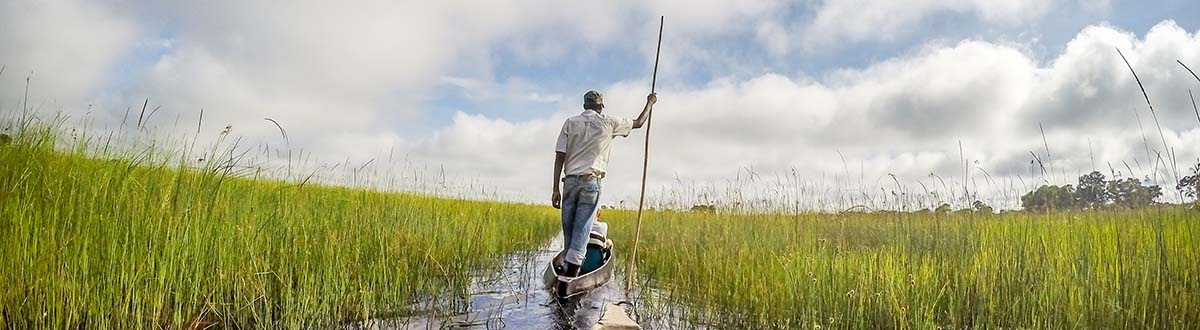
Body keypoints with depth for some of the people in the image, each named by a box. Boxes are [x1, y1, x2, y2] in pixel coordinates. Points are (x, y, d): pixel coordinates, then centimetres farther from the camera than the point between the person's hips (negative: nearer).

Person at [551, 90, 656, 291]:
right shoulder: (608, 123, 7)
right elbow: (638, 123, 23)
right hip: (591, 183, -2)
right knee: (581, 231, -5)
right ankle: (570, 274, -12)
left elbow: (559, 157, 2)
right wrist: (650, 103, 41)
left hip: (570, 182, 2)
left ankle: (567, 271, 11)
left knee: (568, 230, 9)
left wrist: (556, 189, 3)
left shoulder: (570, 123, 9)